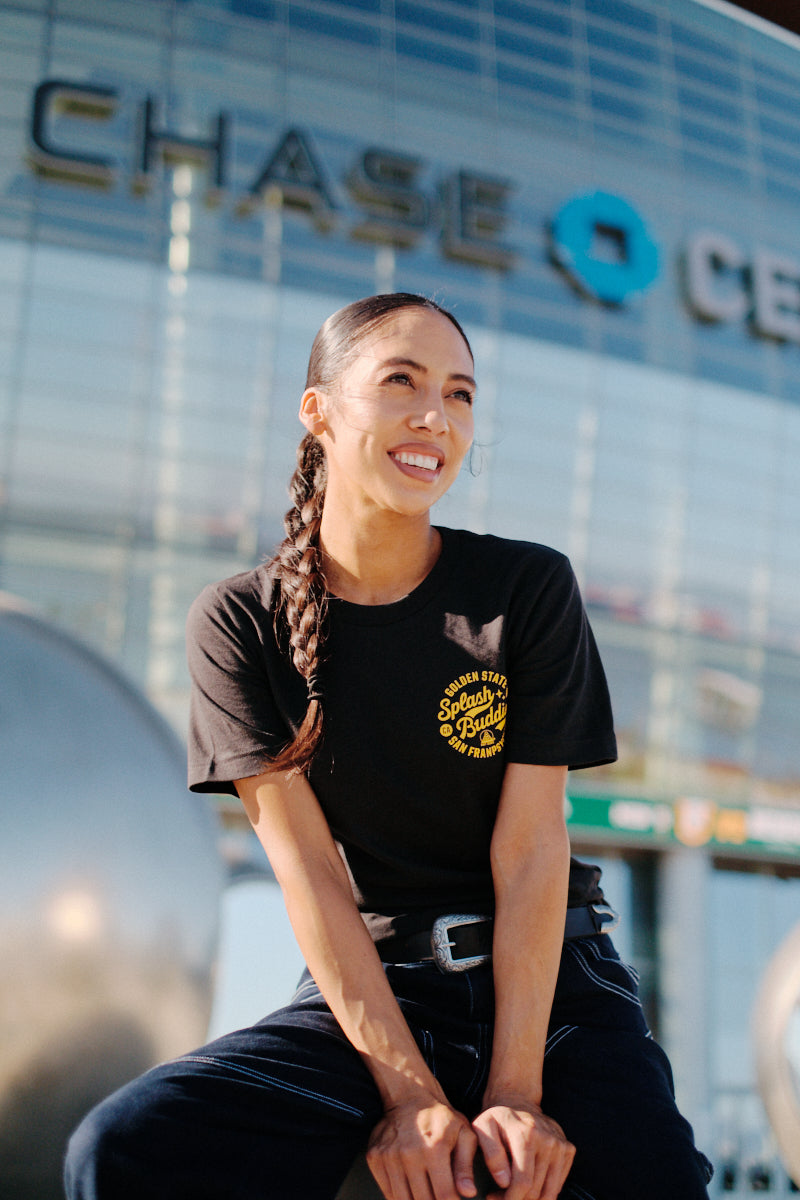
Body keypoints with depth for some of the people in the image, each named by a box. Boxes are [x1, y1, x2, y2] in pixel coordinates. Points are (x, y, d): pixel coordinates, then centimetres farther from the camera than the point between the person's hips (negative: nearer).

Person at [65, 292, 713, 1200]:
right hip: (365, 984, 1)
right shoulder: (241, 623, -2)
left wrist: (516, 1091, -16)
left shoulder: (528, 590, -3)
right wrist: (409, 1092, -16)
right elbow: (304, 862, -9)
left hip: (550, 974, 0)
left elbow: (530, 846, -9)